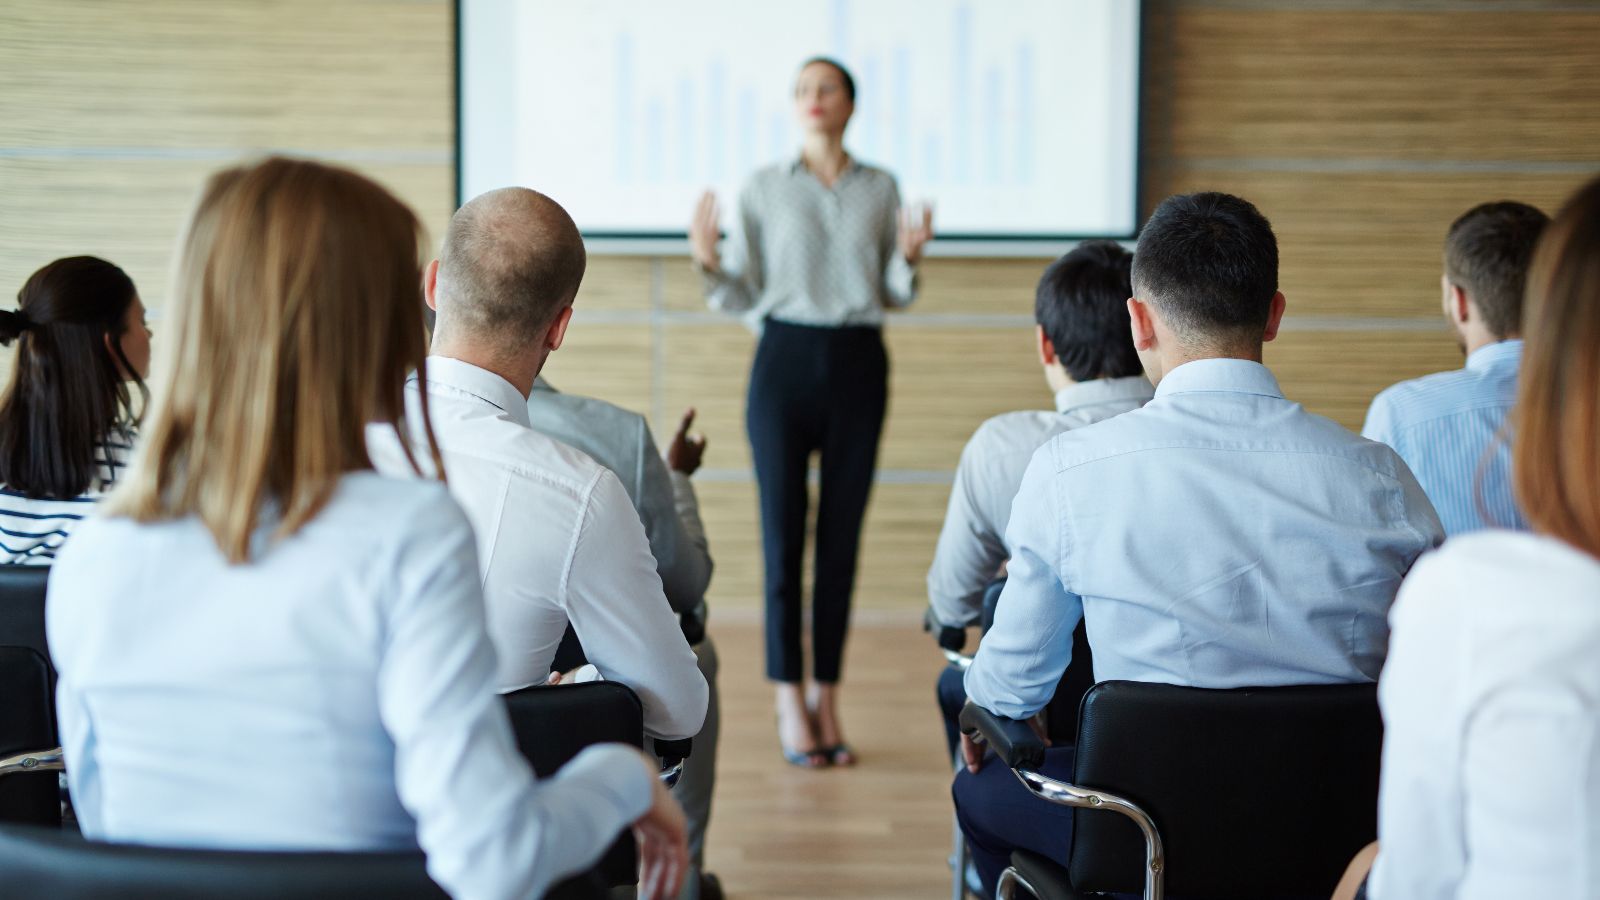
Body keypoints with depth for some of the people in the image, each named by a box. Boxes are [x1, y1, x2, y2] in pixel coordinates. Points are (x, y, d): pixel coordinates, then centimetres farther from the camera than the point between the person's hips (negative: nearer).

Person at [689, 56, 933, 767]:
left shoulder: (881, 189, 8)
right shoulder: (762, 189, 5)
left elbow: (892, 296, 12)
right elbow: (743, 297, 5)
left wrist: (908, 257, -8)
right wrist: (707, 262, -13)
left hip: (859, 364, 2)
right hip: (785, 360, -1)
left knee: (842, 535, 3)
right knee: (782, 530, -4)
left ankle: (827, 700, 11)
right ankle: (790, 704, 3)